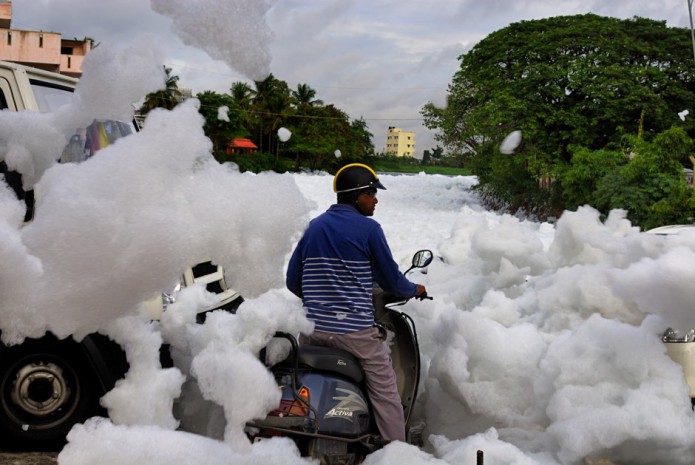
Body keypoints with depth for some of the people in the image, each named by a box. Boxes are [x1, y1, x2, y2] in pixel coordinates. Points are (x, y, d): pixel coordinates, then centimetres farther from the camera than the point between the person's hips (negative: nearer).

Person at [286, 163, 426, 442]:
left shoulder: (314, 226, 10)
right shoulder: (368, 228, -7)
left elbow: (292, 282, 13)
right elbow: (389, 279, 0)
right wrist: (415, 290, 19)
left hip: (313, 330, 6)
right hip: (355, 331, -6)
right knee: (386, 397, 2)